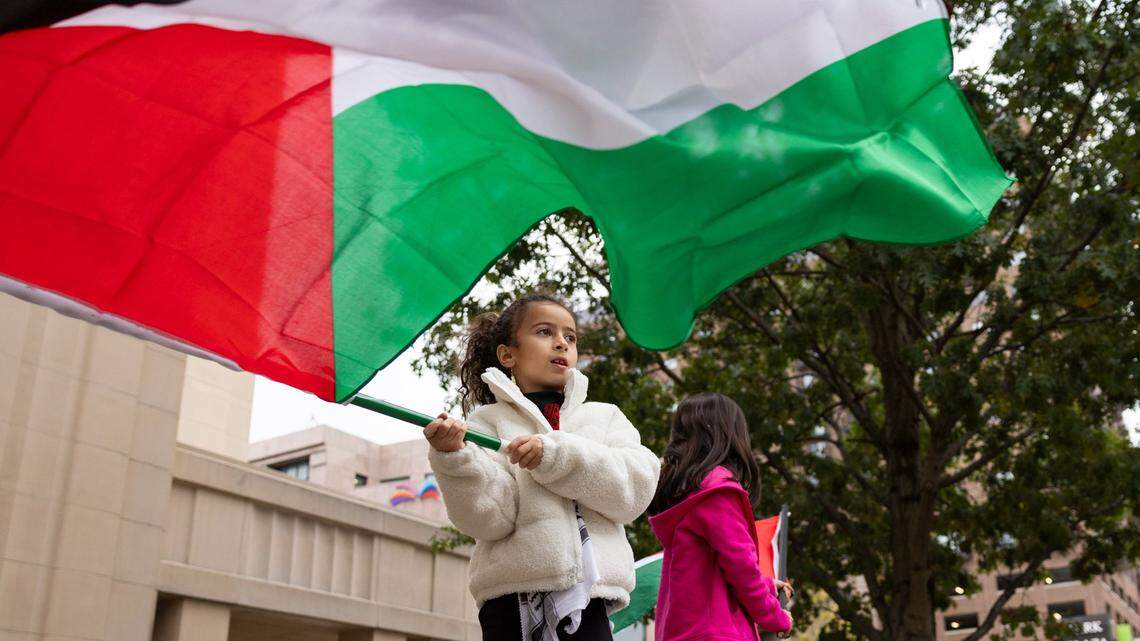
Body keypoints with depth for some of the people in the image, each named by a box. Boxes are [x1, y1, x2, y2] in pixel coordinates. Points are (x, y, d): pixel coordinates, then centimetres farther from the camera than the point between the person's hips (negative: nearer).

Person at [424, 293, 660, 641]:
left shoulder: (605, 416, 15)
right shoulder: (488, 420, 8)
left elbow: (636, 487, -3)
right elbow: (490, 518, -5)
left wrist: (556, 454, -13)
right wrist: (455, 458, -22)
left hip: (588, 600, 2)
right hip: (514, 601, -1)